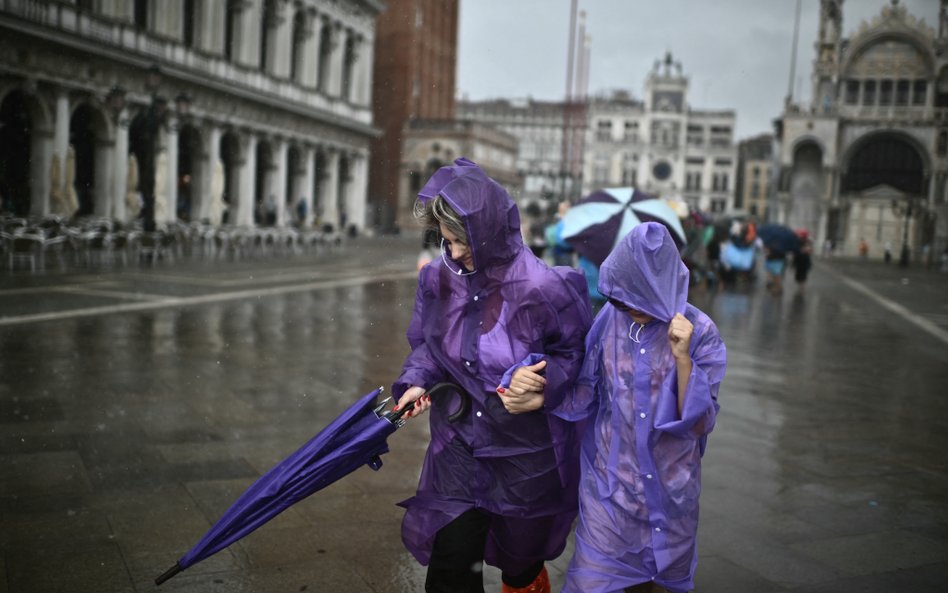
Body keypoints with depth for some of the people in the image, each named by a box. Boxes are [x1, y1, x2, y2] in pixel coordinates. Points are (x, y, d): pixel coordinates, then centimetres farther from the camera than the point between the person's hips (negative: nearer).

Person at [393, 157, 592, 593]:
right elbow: (427, 343, 7)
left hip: (527, 453, -3)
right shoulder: (440, 279, -9)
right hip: (460, 443, 3)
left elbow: (576, 351, -8)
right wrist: (417, 382, -11)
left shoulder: (543, 288, -23)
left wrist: (543, 382, -25)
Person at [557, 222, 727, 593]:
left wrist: (682, 358, -25)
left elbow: (700, 423, -13)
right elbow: (586, 394, 0)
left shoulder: (700, 333, -12)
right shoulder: (610, 319, -7)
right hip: (609, 479, 1)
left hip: (669, 483, 0)